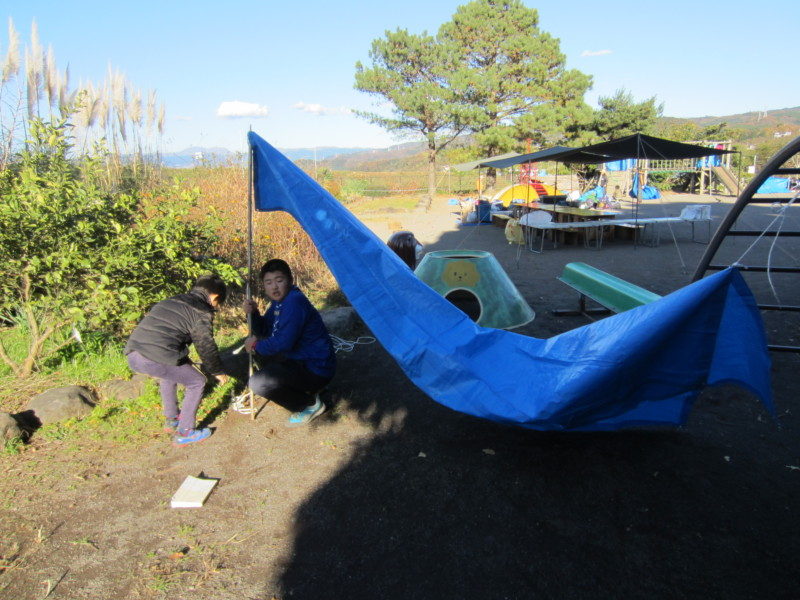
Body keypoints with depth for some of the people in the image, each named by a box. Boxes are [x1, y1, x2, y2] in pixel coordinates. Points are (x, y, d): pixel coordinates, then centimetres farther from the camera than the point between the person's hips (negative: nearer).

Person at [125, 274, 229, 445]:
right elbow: (206, 346, 3)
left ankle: (171, 420, 45)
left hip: (132, 354, 9)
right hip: (157, 358, -9)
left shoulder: (170, 301, 26)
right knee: (197, 382, 11)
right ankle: (184, 433, 16)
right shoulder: (203, 312, 1)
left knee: (170, 373, 36)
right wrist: (218, 371, 19)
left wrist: (185, 361, 49)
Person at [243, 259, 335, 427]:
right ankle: (300, 387, 16)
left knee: (258, 383, -22)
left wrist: (256, 346, -11)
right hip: (298, 358, 10)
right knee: (261, 350, 22)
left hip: (316, 369, -10)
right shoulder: (279, 301, 7)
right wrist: (253, 313, -6)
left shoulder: (294, 302, -24)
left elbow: (283, 343, -29)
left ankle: (311, 403, -2)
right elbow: (263, 331, 13)